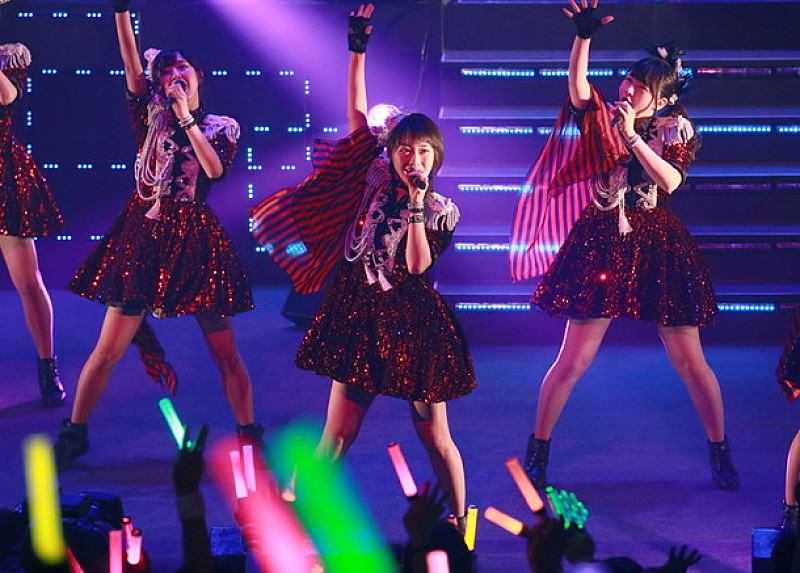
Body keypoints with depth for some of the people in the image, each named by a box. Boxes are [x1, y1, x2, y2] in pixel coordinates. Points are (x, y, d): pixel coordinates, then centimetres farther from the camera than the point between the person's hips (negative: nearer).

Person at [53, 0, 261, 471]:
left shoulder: (223, 127, 5)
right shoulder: (153, 115, 6)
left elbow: (215, 168, -14)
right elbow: (132, 70, -9)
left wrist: (186, 116, -13)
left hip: (195, 239, 0)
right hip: (145, 234, 0)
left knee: (225, 352, 1)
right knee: (108, 348, -1)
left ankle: (250, 434, 14)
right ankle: (75, 435, 11)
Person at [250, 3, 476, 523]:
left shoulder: (441, 210, -2)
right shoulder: (377, 178, 3)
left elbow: (418, 266, -15)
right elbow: (358, 114, 1)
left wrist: (417, 206, -18)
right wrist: (358, 51, -4)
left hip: (411, 323, -2)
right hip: (360, 315, 2)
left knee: (435, 436, 4)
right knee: (338, 435, 1)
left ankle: (460, 526, 16)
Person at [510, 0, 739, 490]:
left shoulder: (676, 128, 1)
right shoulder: (606, 119, 2)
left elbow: (670, 180, -15)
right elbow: (577, 86, -18)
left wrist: (632, 137, -20)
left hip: (658, 248, 0)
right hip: (602, 243, 0)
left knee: (690, 360, 3)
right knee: (573, 359, -2)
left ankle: (721, 453, 18)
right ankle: (538, 449, 12)